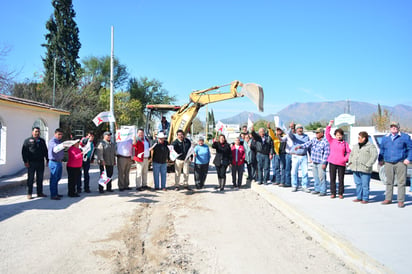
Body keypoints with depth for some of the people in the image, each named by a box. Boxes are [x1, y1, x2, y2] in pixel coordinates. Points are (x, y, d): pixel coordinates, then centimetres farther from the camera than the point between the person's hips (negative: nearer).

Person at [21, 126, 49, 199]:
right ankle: (29, 194, 6)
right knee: (30, 179, 0)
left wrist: (47, 160, 13)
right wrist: (25, 161, -11)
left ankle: (40, 192, 17)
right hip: (31, 163, -4)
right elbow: (24, 152, -3)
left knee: (40, 178, 9)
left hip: (40, 163, 4)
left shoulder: (42, 141, 15)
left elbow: (45, 151, 19)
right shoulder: (28, 141, 1)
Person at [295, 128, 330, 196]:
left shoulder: (325, 142, -14)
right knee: (315, 177, 14)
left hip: (321, 163, -7)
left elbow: (326, 153, -15)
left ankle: (323, 191, 3)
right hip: (314, 162, 8)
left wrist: (324, 163, -17)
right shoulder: (314, 140, 10)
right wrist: (300, 146, -16)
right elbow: (308, 144, 2)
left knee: (321, 177, -6)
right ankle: (317, 189, 25)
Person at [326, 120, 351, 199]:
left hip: (341, 163, 0)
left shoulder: (345, 143, 9)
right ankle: (333, 193, 13)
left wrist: (346, 158, -7)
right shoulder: (332, 141, 6)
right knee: (332, 179, 4)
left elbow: (348, 152, 8)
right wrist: (329, 125, -11)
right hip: (332, 163, 0)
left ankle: (340, 193, 15)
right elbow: (327, 134, -4)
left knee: (341, 179, 5)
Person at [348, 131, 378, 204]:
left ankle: (365, 199, 6)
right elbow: (351, 154, 26)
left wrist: (368, 164, -16)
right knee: (358, 184, 11)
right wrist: (350, 162, 11)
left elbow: (374, 156, -11)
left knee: (365, 185, -2)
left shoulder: (370, 146, -4)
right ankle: (359, 197, 21)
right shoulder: (355, 146, 17)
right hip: (355, 169, 7)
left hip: (364, 170, -6)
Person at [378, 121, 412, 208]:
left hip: (400, 163, -3)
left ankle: (401, 201, 3)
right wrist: (381, 160, 15)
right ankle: (388, 199, 17)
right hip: (388, 163, 3)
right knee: (389, 182, 8)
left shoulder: (405, 137, 3)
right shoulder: (385, 138, 13)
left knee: (401, 182, -2)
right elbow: (382, 150, 21)